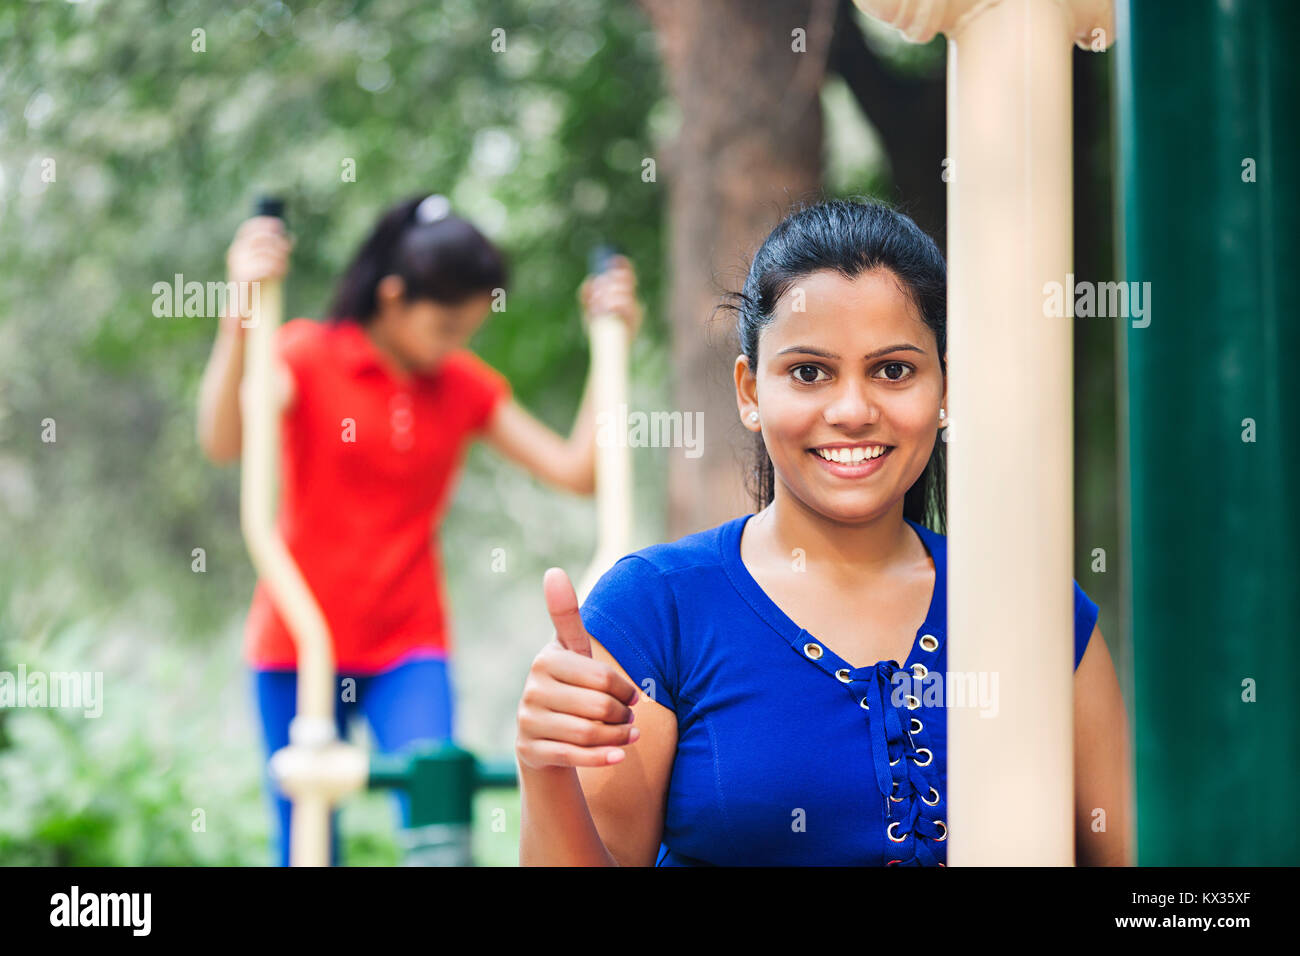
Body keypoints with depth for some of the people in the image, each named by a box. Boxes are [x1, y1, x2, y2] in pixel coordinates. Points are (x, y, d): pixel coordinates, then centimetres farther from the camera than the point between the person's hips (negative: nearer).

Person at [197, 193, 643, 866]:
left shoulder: (466, 386, 4)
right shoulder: (308, 356, -6)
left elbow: (576, 470, -2)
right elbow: (223, 441, -25)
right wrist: (241, 316, -37)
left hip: (409, 647, 2)